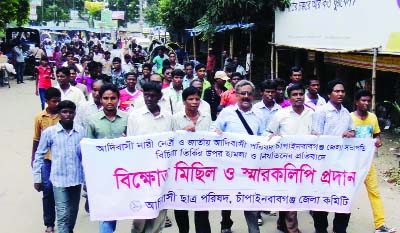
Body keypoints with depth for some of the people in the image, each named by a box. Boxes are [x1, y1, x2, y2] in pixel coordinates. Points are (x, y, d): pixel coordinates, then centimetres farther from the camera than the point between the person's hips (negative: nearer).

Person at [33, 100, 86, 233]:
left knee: (73, 212, 17)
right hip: (59, 180, -3)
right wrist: (37, 178, 2)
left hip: (77, 179, 3)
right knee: (63, 215, -5)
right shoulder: (49, 132, -7)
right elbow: (39, 155, 2)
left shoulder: (81, 131, -1)